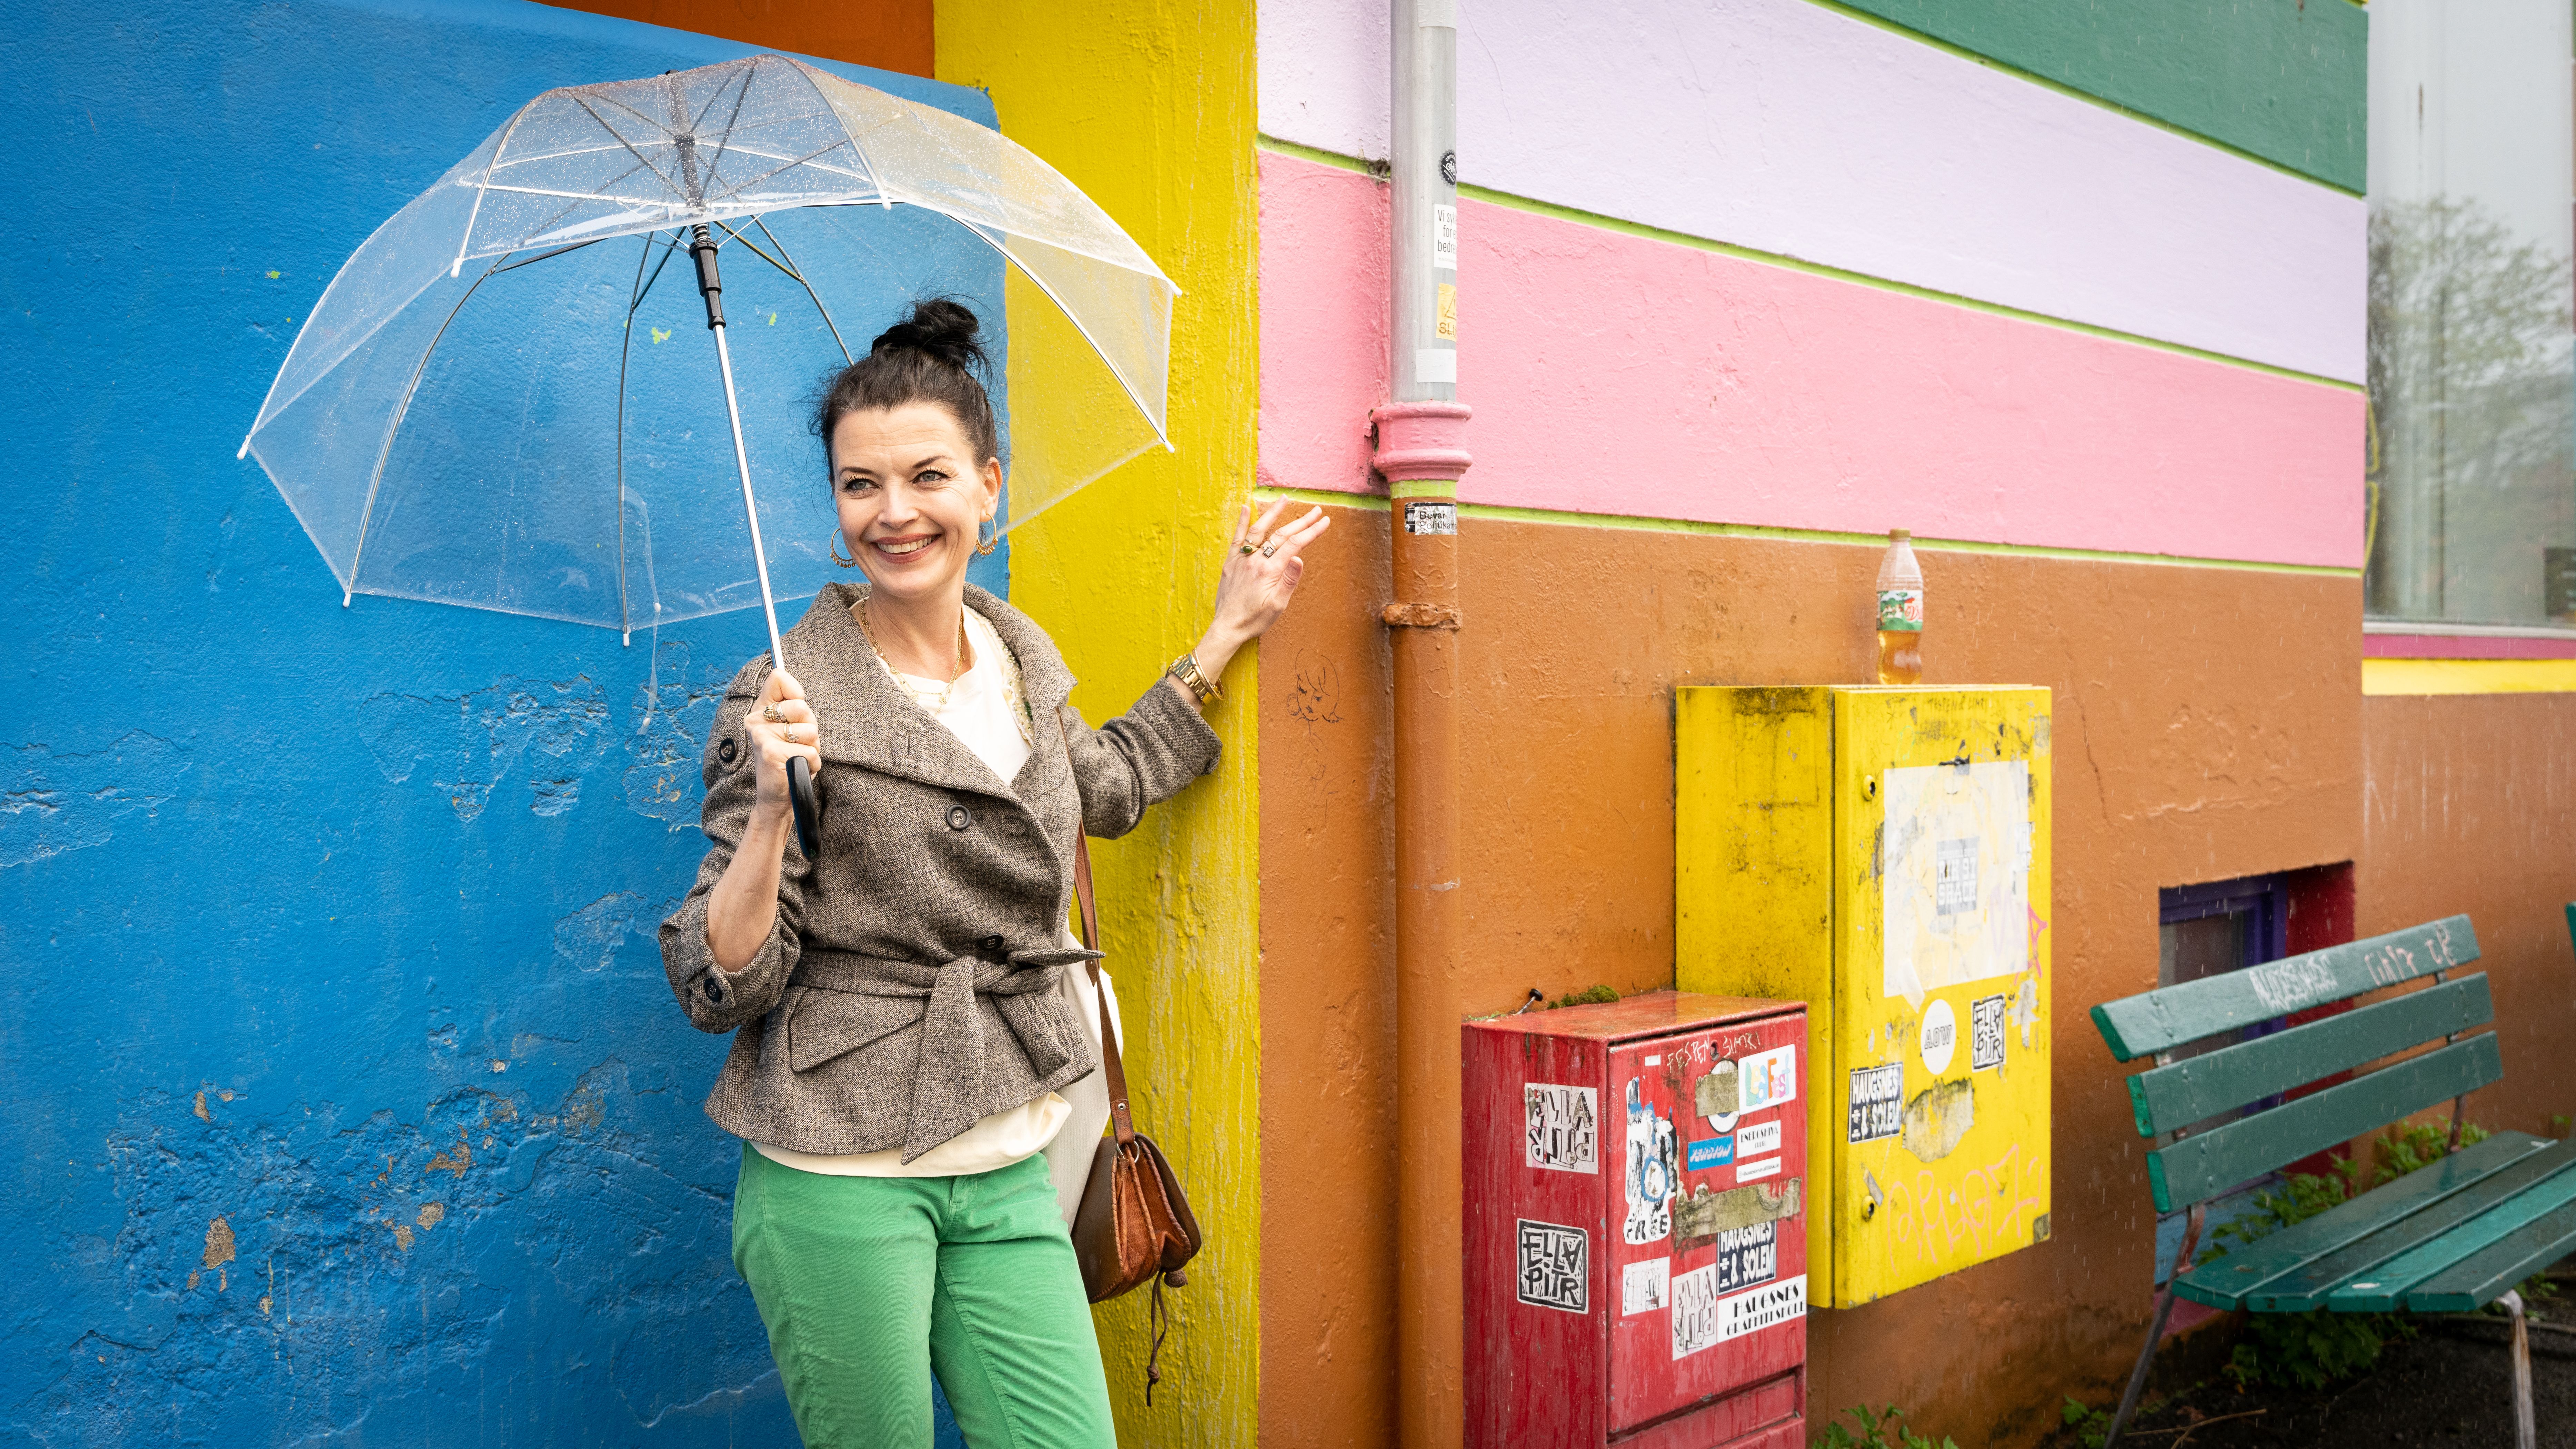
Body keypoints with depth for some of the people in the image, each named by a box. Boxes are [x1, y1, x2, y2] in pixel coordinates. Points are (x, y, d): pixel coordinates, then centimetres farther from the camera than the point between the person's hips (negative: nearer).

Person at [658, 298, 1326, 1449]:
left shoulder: (1021, 660, 7)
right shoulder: (790, 702, -11)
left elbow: (1107, 787, 29)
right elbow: (718, 989, -12)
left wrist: (1228, 633, 30)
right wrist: (771, 809, -27)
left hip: (1008, 1178, 5)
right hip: (840, 1181, -5)